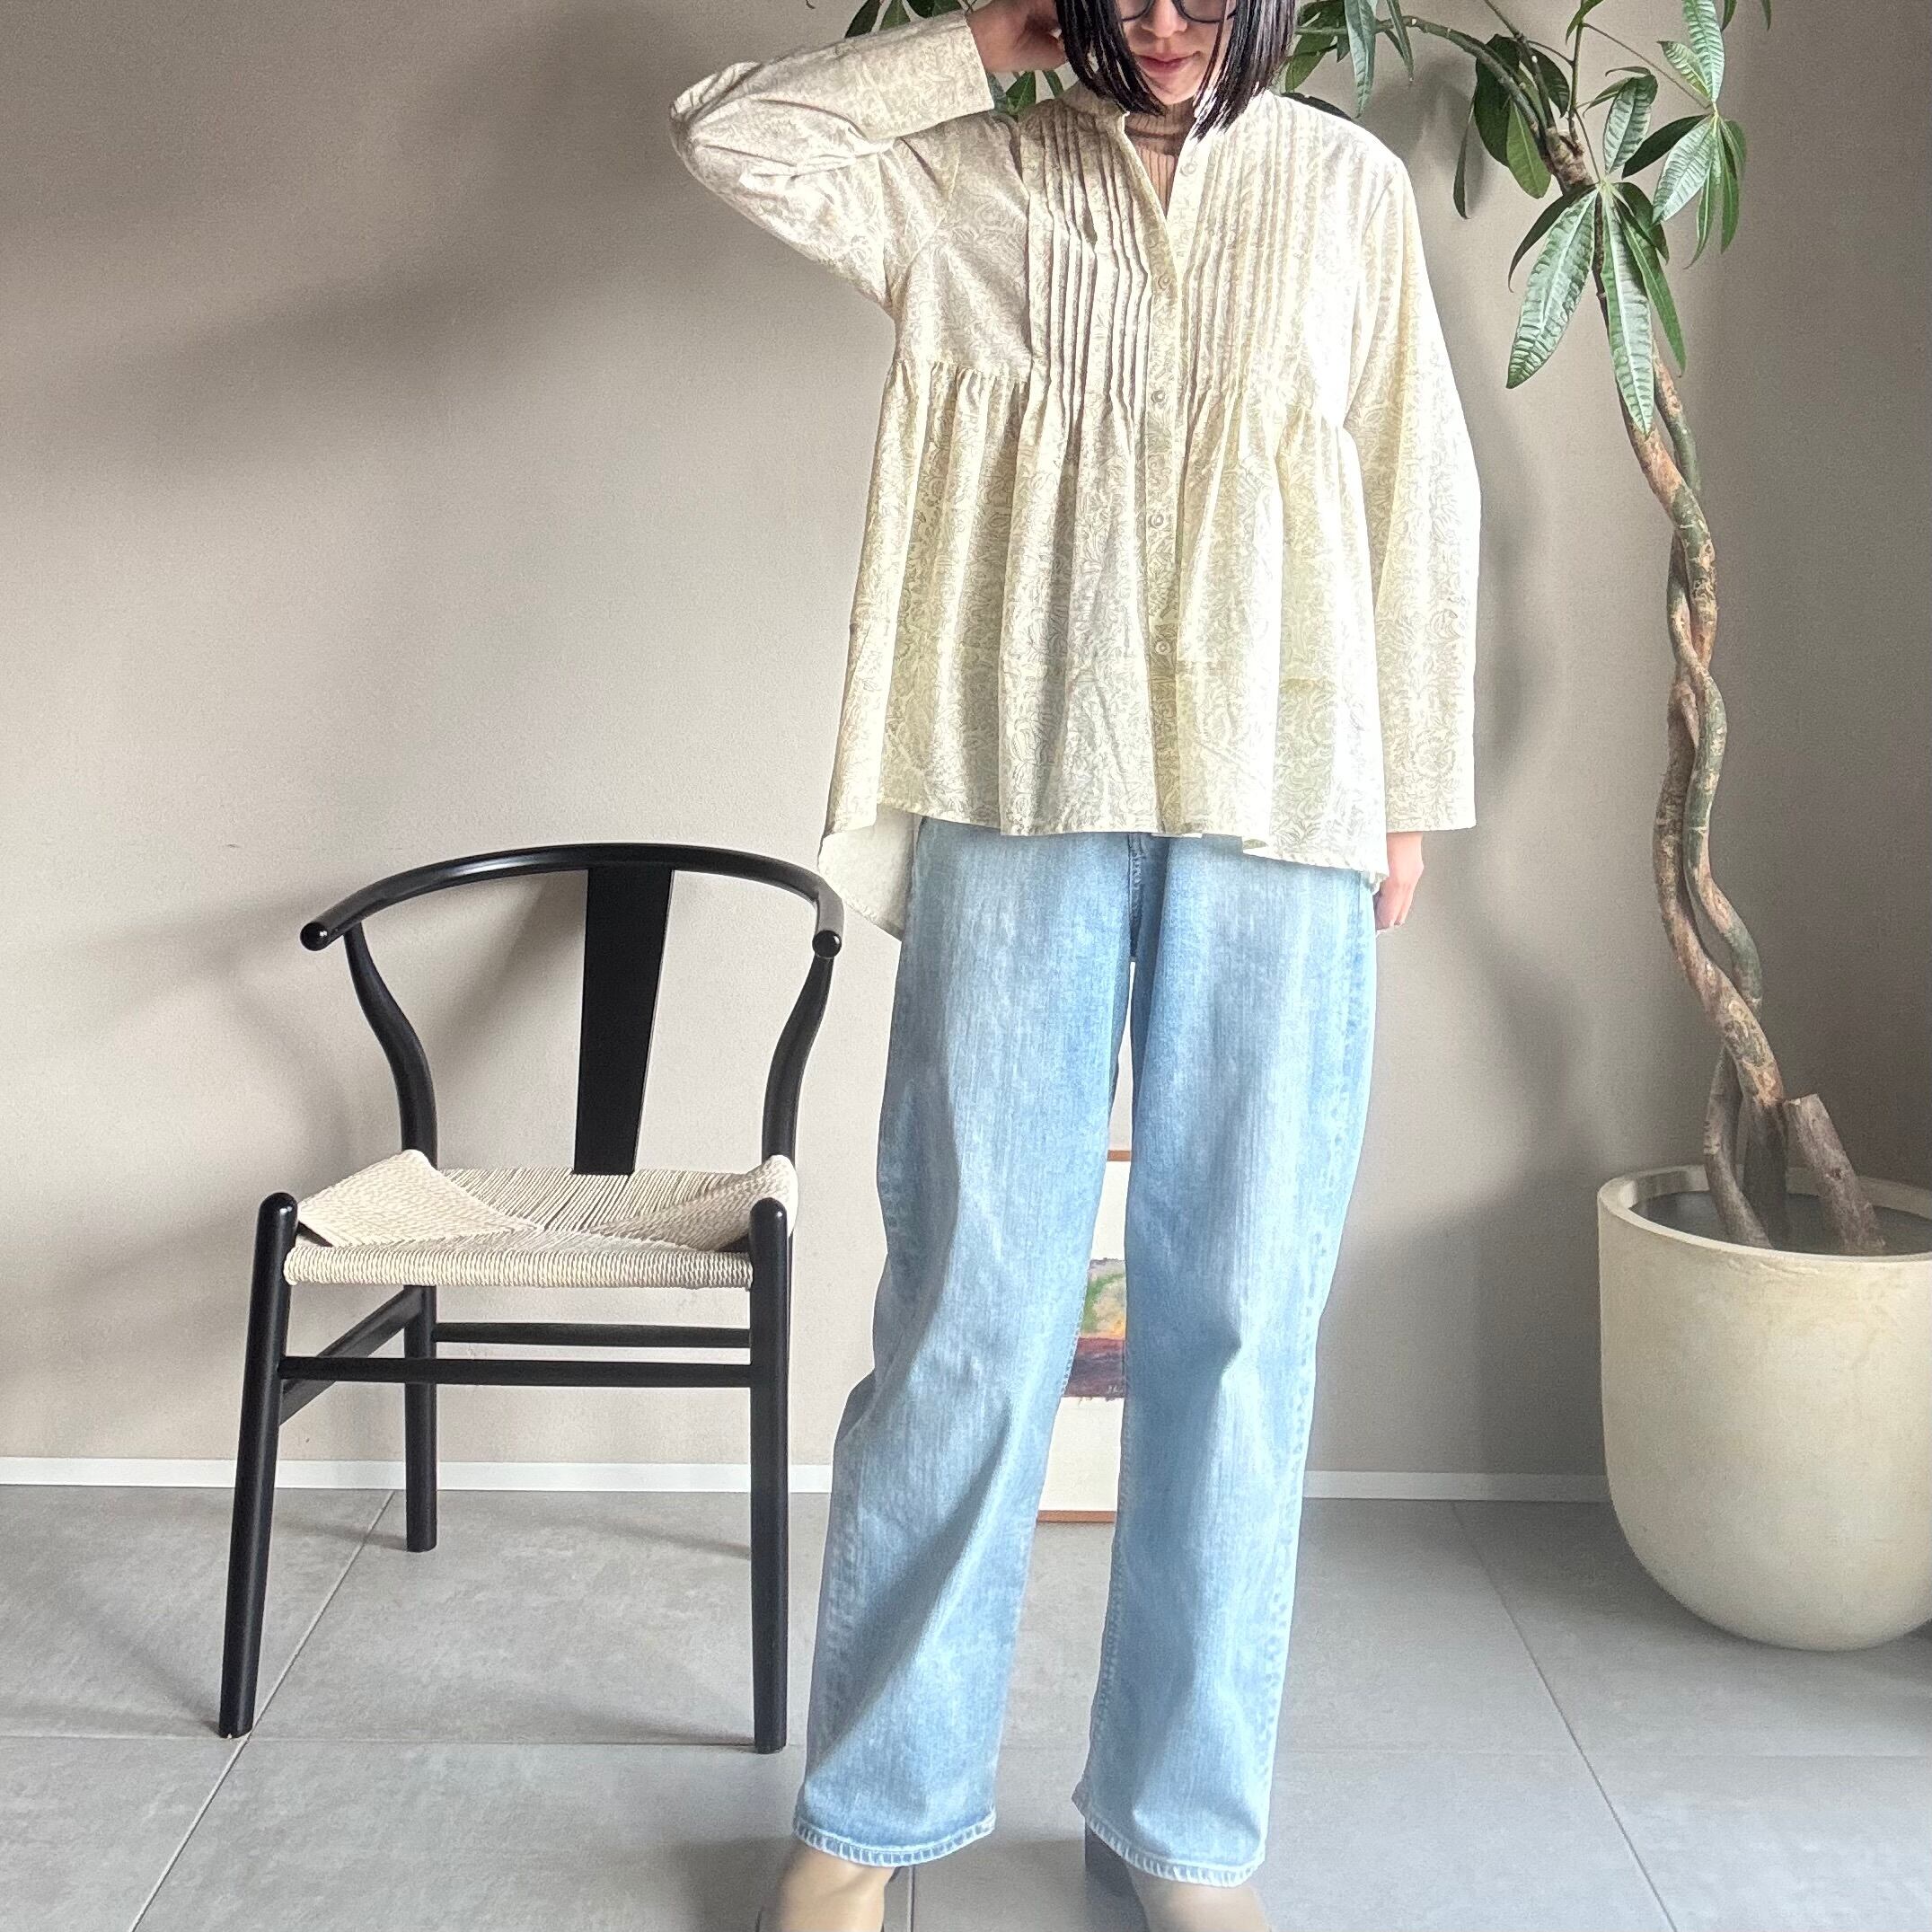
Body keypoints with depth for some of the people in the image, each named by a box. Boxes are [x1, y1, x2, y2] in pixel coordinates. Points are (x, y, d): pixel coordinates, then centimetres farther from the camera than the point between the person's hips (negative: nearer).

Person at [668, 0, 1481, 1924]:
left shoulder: (1348, 186, 13)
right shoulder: (975, 175, 12)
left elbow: (1420, 493, 11)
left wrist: (1414, 792, 6)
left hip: (1280, 817, 1)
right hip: (1023, 795, -1)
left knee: (1237, 1315, 3)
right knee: (970, 1303, -1)